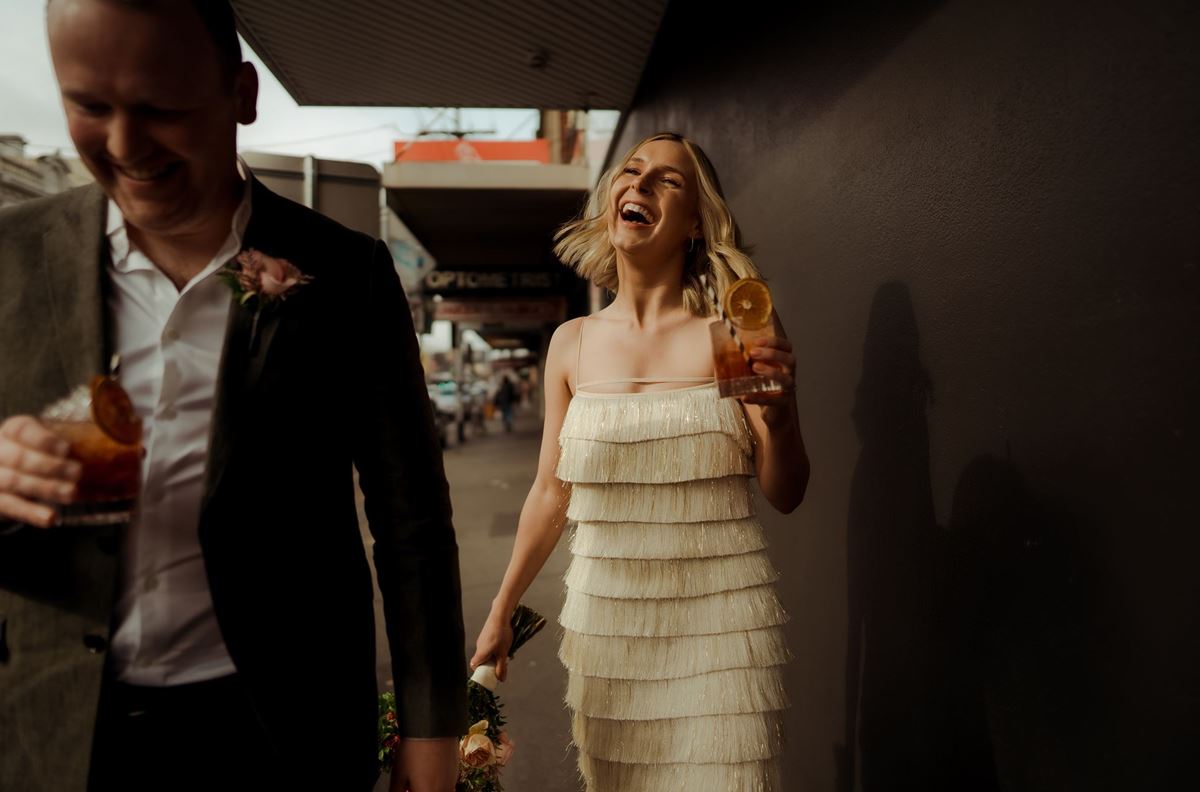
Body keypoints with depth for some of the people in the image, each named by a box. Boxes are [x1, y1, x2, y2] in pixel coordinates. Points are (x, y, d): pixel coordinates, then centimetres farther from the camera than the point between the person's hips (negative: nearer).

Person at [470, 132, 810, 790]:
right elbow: (551, 494, 10)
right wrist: (500, 613, 15)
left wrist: (779, 414, -24)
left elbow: (785, 496, -4)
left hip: (719, 617, -2)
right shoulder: (572, 344, 2)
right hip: (605, 620, 3)